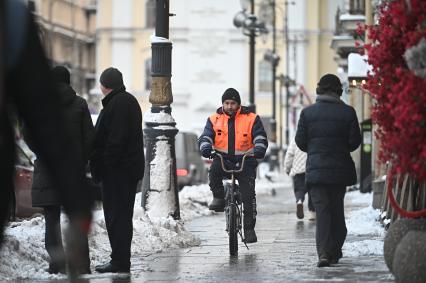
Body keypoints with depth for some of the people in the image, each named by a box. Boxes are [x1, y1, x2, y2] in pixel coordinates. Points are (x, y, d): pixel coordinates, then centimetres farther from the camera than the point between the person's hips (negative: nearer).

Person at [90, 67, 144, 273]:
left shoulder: (118, 103, -14)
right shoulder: (129, 100, 18)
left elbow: (116, 140, -22)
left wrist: (103, 165, -21)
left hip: (117, 169, -10)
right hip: (129, 168, 10)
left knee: (116, 215, -8)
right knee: (121, 215, 14)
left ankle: (120, 261, -7)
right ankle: (120, 259, 19)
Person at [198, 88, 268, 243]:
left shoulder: (251, 119, 2)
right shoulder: (214, 120, 6)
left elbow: (260, 137, -5)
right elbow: (205, 136, -3)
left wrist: (259, 149, -27)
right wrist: (206, 148, -26)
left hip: (245, 161, -1)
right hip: (222, 159, 1)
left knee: (248, 195, -9)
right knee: (214, 170, -34)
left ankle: (249, 228, -1)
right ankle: (219, 198, -13)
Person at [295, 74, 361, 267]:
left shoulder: (307, 113, -3)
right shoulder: (347, 112, -4)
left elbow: (300, 141, -1)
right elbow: (355, 141, -4)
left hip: (316, 169, -1)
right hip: (340, 169, 1)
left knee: (322, 210, -2)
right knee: (337, 209, 15)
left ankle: (323, 253, -17)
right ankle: (335, 252, 20)